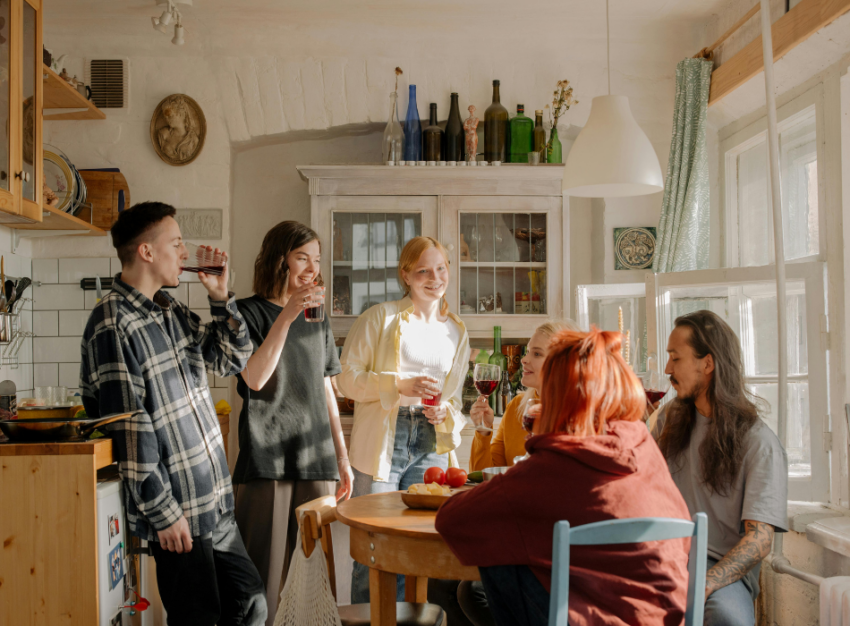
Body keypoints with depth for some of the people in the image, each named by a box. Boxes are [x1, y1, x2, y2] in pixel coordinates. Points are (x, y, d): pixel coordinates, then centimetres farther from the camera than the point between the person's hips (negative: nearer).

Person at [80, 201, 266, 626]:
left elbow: (233, 359, 17)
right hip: (177, 512, -8)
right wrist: (163, 513, -17)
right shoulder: (113, 324, -17)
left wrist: (221, 297, 4)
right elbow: (129, 431, -19)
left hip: (214, 501, 8)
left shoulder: (171, 311, 10)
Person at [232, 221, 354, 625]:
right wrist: (287, 317, -18)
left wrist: (342, 457, 18)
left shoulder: (318, 318, 16)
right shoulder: (250, 312, 0)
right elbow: (254, 379, -13)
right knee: (264, 575, -3)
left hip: (317, 458, 5)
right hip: (267, 459, -5)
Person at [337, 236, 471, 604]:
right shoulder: (381, 318, -2)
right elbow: (347, 378, -5)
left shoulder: (456, 331, 13)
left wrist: (445, 413, -2)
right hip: (381, 443, -4)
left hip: (430, 448, 4)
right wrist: (401, 385, -16)